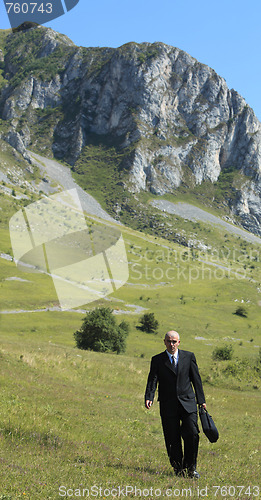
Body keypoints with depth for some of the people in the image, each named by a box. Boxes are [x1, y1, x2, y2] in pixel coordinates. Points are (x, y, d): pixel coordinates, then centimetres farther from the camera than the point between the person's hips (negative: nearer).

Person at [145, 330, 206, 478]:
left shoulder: (189, 356, 8)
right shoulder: (157, 360, 6)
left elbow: (196, 379, 9)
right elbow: (152, 380, -3)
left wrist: (201, 400, 6)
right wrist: (149, 398, -19)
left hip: (187, 403, 0)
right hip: (168, 406, 0)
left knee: (192, 434, -10)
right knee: (172, 440, 1)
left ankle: (191, 468, 7)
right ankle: (178, 470, 15)